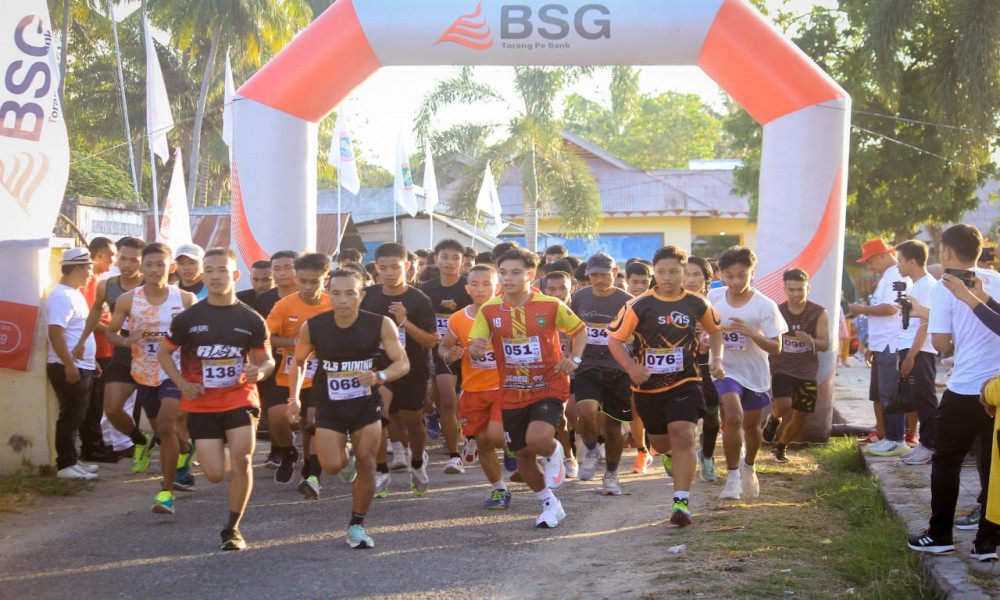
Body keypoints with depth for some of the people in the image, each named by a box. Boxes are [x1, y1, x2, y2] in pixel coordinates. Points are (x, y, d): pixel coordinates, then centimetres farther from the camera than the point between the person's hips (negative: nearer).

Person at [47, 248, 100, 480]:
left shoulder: (74, 294, 15)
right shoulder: (62, 296, -17)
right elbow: (56, 332, -25)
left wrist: (90, 361, 23)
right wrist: (69, 365, -27)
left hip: (82, 367, 10)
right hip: (69, 369, -10)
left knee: (75, 417, 13)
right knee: (70, 417, -5)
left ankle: (71, 461, 20)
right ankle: (66, 465, -1)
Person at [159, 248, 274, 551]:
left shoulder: (251, 320, -1)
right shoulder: (189, 318, -3)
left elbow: (267, 360, 7)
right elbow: (164, 352, 8)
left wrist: (260, 370, -17)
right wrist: (182, 383, -6)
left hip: (240, 400, 0)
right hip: (201, 405, 0)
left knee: (241, 461, -16)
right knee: (215, 475, -3)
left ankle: (233, 528, 2)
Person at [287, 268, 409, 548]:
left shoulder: (381, 325, -15)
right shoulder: (312, 327, -12)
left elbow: (403, 363, -11)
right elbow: (298, 361, 6)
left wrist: (380, 376, -31)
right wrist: (294, 398, -3)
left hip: (367, 404, 0)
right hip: (329, 407, 0)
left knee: (366, 465, -3)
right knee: (333, 466, -12)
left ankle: (356, 526, 17)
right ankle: (347, 460, 28)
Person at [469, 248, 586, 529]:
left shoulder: (551, 306, -10)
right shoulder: (489, 310, -5)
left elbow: (579, 330, 6)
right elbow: (474, 349, -6)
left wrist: (574, 359, -11)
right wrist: (476, 349, -30)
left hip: (548, 388, -4)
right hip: (512, 394, 4)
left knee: (538, 439, -28)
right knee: (523, 455, 10)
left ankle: (554, 453, 11)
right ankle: (550, 505, 34)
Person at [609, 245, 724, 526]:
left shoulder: (697, 303, -1)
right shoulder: (639, 306, -9)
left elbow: (715, 329, 19)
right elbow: (614, 339, -6)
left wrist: (717, 358, 5)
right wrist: (632, 368, -19)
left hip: (685, 382, 0)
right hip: (649, 386, 0)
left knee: (683, 436, -19)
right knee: (660, 444, 14)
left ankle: (681, 501, -15)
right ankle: (673, 455, 53)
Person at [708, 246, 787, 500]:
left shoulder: (765, 306, -15)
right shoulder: (713, 298, -7)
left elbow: (775, 347, -16)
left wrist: (750, 332, -31)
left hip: (755, 373, 1)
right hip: (725, 369, -1)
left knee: (751, 426, 16)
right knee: (733, 417, -23)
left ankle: (749, 467, 45)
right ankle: (733, 475, -9)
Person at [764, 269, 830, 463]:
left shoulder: (819, 314, -5)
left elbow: (825, 345, -9)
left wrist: (810, 340, -29)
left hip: (807, 373, 1)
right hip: (781, 369, -1)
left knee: (800, 418, 6)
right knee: (783, 406, -25)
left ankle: (780, 447, 34)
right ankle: (774, 418, 12)